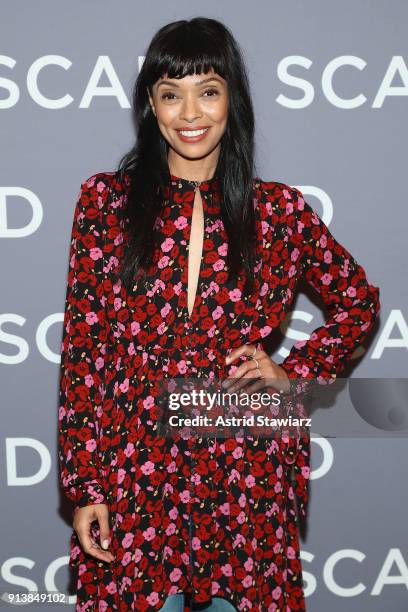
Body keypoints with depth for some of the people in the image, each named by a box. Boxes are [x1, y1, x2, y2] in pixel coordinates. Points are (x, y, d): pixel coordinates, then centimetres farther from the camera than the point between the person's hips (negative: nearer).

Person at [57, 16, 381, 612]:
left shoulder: (280, 210, 0)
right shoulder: (106, 199, -1)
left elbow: (358, 301, 14)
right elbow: (81, 347, -2)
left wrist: (293, 372, 0)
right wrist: (83, 487, -3)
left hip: (245, 476, 1)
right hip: (132, 472, 0)